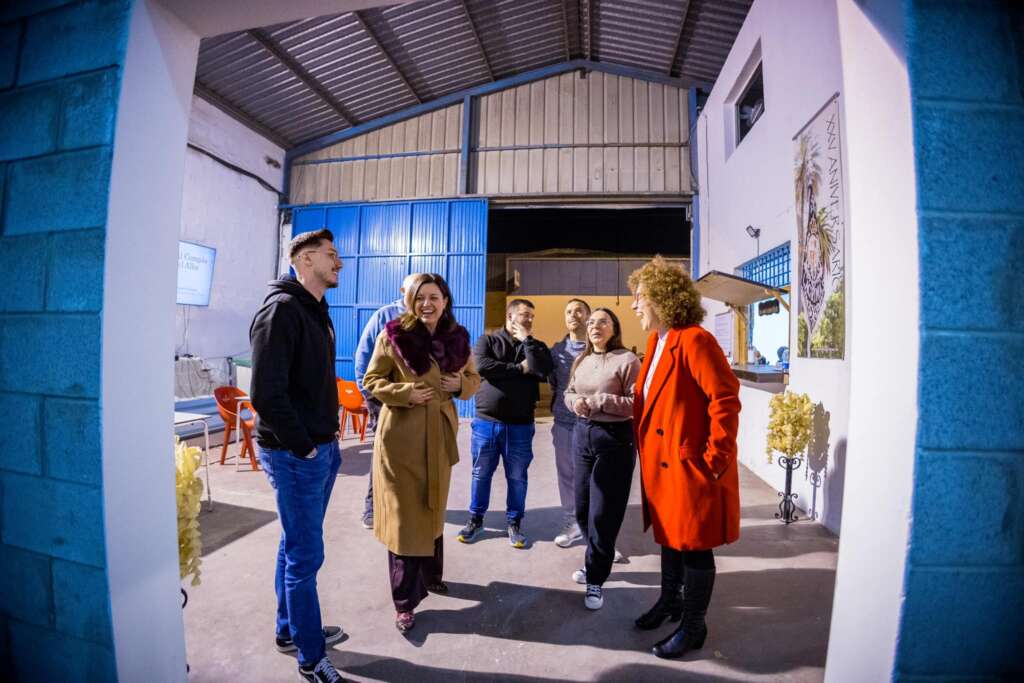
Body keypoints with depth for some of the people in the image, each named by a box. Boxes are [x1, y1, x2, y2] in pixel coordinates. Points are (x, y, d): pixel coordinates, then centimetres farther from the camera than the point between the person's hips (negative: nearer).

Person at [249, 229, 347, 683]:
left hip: (321, 448, 9)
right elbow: (265, 392, -23)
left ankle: (291, 631, 41)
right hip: (295, 454, -9)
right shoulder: (282, 309, -17)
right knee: (305, 555, 6)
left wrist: (327, 433, 11)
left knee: (296, 547, 22)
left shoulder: (316, 310, 12)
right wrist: (301, 445, -16)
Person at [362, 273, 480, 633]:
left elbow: (474, 379, 13)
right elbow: (371, 380, -4)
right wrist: (406, 392, -19)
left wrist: (460, 384, -9)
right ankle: (405, 601, 20)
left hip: (439, 434, 5)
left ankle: (431, 575, 44)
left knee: (433, 509, 20)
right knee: (403, 516, 3)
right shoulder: (393, 334, -10)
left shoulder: (457, 337, 1)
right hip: (400, 435, -4)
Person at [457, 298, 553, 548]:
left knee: (517, 477, 11)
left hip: (520, 425, 1)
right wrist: (519, 368, -12)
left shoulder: (536, 346, 6)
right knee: (481, 474, 12)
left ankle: (515, 523, 29)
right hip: (486, 422, 0)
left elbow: (542, 371, -14)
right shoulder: (487, 340, 2)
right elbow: (481, 366, -18)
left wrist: (526, 340, -10)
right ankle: (475, 520, 31)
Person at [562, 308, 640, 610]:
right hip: (582, 434, 7)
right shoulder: (581, 360, 9)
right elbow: (568, 393, 16)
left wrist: (601, 400, -22)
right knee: (582, 510, 17)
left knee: (602, 514, 3)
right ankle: (596, 562, 42)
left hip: (615, 439, -7)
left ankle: (596, 579, 22)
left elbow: (637, 404, -16)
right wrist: (575, 401, -6)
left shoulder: (627, 359, -12)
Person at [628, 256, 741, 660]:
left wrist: (715, 458, -18)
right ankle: (669, 601, 44)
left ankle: (693, 626, 29)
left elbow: (726, 400, -22)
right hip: (661, 461, 9)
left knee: (694, 546, 9)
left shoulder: (694, 340, -19)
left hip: (691, 464, -8)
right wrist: (644, 443, 13)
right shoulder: (656, 341, 9)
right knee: (669, 537, 23)